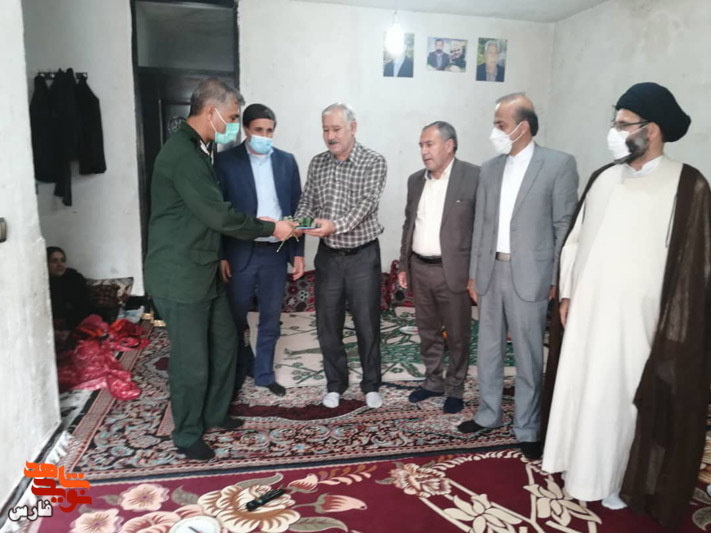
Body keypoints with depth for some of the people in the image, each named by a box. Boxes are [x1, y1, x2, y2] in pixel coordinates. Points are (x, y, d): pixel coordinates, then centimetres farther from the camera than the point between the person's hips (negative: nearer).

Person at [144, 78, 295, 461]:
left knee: (224, 342, 19)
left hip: (204, 271, 10)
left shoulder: (195, 150, 11)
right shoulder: (183, 155, -21)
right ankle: (187, 436, 24)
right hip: (179, 277, -10)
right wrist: (270, 228, -12)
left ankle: (214, 413, 38)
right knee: (192, 361, 3)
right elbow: (220, 215, -24)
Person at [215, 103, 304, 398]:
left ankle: (264, 373, 30)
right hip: (240, 252, -2)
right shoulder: (226, 160, -4)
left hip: (276, 252, 3)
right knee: (235, 318, 11)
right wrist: (220, 255, -8)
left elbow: (296, 207, 7)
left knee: (271, 319, 12)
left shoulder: (286, 161, 6)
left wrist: (298, 251, 4)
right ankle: (237, 371, 33)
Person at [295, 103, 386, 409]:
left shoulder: (374, 162, -7)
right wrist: (299, 223, -17)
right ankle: (335, 384, 27)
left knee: (367, 324, 5)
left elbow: (367, 204, -19)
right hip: (328, 255, 4)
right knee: (328, 324, 9)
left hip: (363, 255, -3)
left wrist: (336, 225, -34)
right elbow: (307, 203, 5)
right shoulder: (317, 163, 6)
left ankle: (371, 385, 24)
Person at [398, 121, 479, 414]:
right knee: (427, 331, 17)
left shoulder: (474, 176, -9)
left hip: (453, 270, -5)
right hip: (420, 269, 6)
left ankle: (455, 388, 25)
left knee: (457, 334, 8)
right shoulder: (415, 180, 10)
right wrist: (404, 265, 14)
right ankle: (433, 381, 33)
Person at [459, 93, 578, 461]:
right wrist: (473, 274, 9)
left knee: (528, 356, 6)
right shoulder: (489, 168, 9)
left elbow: (564, 226, -5)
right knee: (487, 350, 15)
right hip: (491, 271, 5)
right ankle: (488, 414, 32)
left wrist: (557, 280, -7)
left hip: (530, 275, -5)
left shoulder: (559, 164, -6)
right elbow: (480, 225, 10)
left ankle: (526, 428, 22)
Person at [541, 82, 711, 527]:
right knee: (579, 390, 14)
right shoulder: (603, 178, 6)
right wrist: (566, 294, 8)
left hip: (634, 318, -5)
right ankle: (581, 465, 34)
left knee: (622, 399, 8)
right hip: (585, 311, 5)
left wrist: (674, 329, -10)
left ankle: (619, 478, 29)